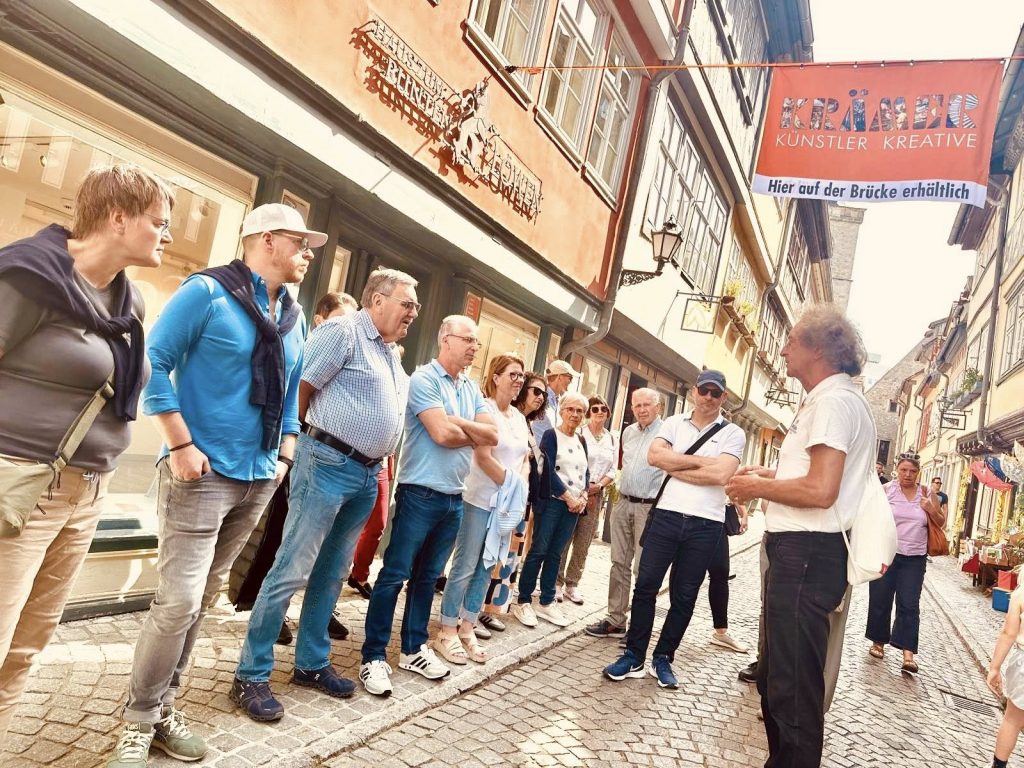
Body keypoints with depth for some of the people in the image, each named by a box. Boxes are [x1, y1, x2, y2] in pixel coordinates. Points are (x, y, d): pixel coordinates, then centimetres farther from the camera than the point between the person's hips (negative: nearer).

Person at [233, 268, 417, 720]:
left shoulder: (392, 355, 17)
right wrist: (306, 436, 1)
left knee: (332, 574, 15)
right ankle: (251, 676, 6)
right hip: (329, 464, -8)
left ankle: (311, 663, 28)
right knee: (292, 572, -4)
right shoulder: (344, 333, -9)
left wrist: (379, 463, 13)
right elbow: (300, 386, -12)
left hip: (368, 476, 8)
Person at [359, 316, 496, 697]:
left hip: (455, 498, 7)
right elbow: (442, 433, -20)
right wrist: (474, 434, -2)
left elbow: (493, 435, 3)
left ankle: (414, 649, 27)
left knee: (427, 577, 16)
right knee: (395, 575, -2)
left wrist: (458, 423, -11)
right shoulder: (424, 379, -10)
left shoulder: (472, 389, 12)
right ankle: (374, 657, 8)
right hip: (421, 494, -7)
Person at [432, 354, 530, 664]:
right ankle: (447, 633, 10)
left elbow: (525, 459, 15)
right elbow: (483, 457, -16)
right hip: (480, 500, -7)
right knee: (464, 567, -2)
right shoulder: (484, 409, -10)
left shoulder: (519, 417, 13)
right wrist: (512, 485, -10)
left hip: (507, 504, 7)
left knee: (485, 568, 11)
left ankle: (467, 630, 21)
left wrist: (520, 492, 0)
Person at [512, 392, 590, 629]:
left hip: (575, 505, 6)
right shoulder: (551, 435, -5)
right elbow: (548, 470, -12)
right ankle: (523, 602, 4)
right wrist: (569, 497, -13)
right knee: (538, 551, -5)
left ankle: (547, 603, 16)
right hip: (553, 501, -6)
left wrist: (583, 497, -3)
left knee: (555, 554, 10)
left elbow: (586, 472, 15)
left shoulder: (581, 441, 14)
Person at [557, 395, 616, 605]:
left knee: (583, 544, 7)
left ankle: (571, 585, 16)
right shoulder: (578, 433, -3)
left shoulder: (612, 439, 12)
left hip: (597, 495, 4)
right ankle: (556, 584, 5)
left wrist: (598, 486, -7)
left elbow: (612, 471, 10)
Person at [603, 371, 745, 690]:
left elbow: (720, 475, -14)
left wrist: (675, 468, -8)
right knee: (646, 586, 2)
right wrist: (701, 461, -9)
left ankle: (663, 659, 24)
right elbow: (654, 455, -8)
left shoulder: (733, 433, 2)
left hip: (706, 525, -1)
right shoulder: (674, 422, 8)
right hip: (667, 516, 1)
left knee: (684, 596, 9)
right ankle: (633, 657, 14)